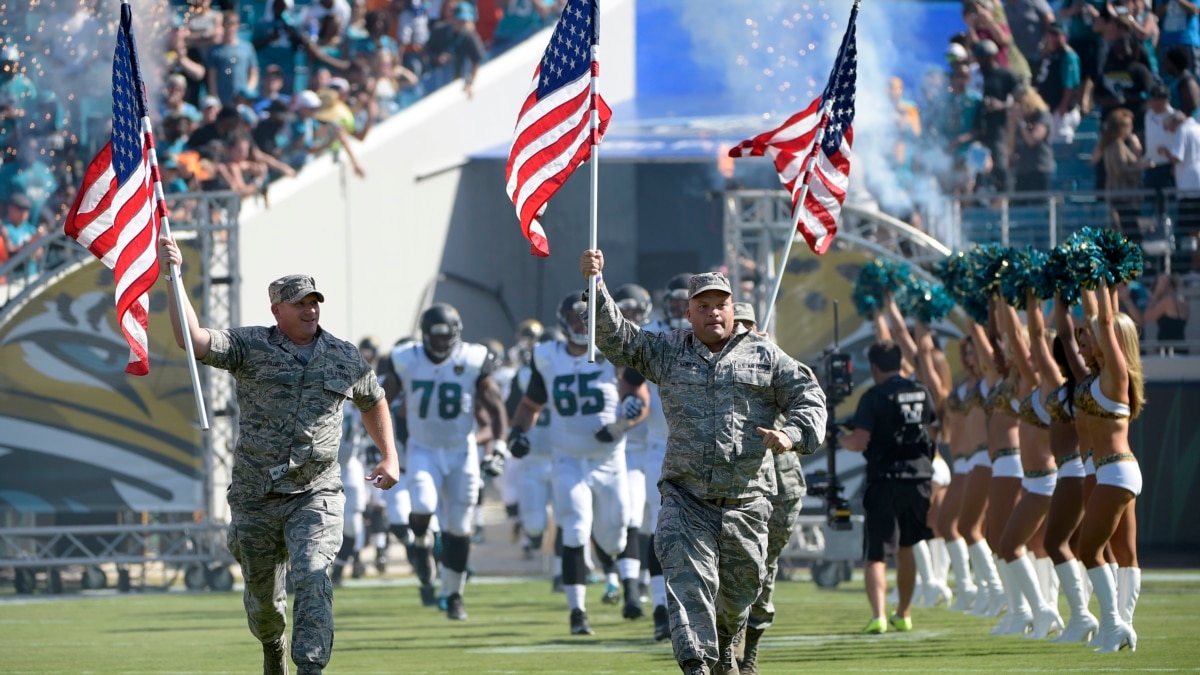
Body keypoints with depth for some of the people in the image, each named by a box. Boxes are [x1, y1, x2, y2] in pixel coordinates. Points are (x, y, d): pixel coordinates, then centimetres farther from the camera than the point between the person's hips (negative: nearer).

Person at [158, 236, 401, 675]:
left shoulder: (346, 359, 7)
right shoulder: (250, 347, -1)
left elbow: (373, 402, 26)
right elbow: (192, 339, -16)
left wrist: (390, 457, 19)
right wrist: (173, 278, -25)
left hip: (316, 494, 0)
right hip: (256, 496, 0)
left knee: (311, 576, -23)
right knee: (262, 595, 12)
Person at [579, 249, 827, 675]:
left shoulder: (764, 355, 8)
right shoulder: (668, 352, 12)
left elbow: (809, 398, 7)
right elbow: (614, 336, 7)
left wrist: (793, 434, -14)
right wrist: (594, 285, -8)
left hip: (745, 500, 0)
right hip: (686, 497, 0)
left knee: (738, 590, 12)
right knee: (688, 580, -17)